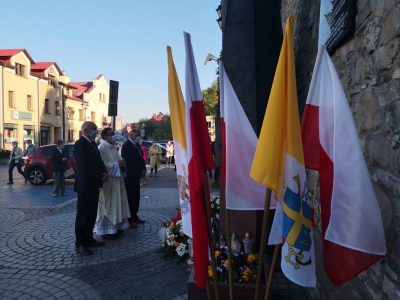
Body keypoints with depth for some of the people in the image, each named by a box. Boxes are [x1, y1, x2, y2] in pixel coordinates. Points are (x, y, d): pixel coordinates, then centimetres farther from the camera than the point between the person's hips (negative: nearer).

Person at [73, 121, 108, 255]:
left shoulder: (92, 144, 14)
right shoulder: (79, 144, -14)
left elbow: (99, 160, 11)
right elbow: (86, 165, -21)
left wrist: (104, 173, -7)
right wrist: (101, 176, -15)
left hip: (93, 184, 9)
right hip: (85, 185, -9)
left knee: (92, 213, 14)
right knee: (83, 214, -1)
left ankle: (89, 238, 25)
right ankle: (80, 244, 8)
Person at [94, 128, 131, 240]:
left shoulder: (114, 147, 12)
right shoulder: (101, 149, -15)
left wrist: (121, 162, -3)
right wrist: (116, 164, -21)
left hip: (116, 180, 9)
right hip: (107, 181, -9)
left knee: (116, 204, 14)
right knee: (108, 206, -2)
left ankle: (116, 226, 25)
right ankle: (106, 230, 9)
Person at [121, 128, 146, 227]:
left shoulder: (137, 145, 13)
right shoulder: (126, 146, -14)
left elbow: (140, 158, 16)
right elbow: (129, 162, -20)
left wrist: (143, 169, -1)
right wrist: (140, 171, -14)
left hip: (136, 175, 8)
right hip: (129, 176, -8)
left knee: (136, 197, 12)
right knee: (130, 197, -2)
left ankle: (134, 216, 22)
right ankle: (129, 220, 6)